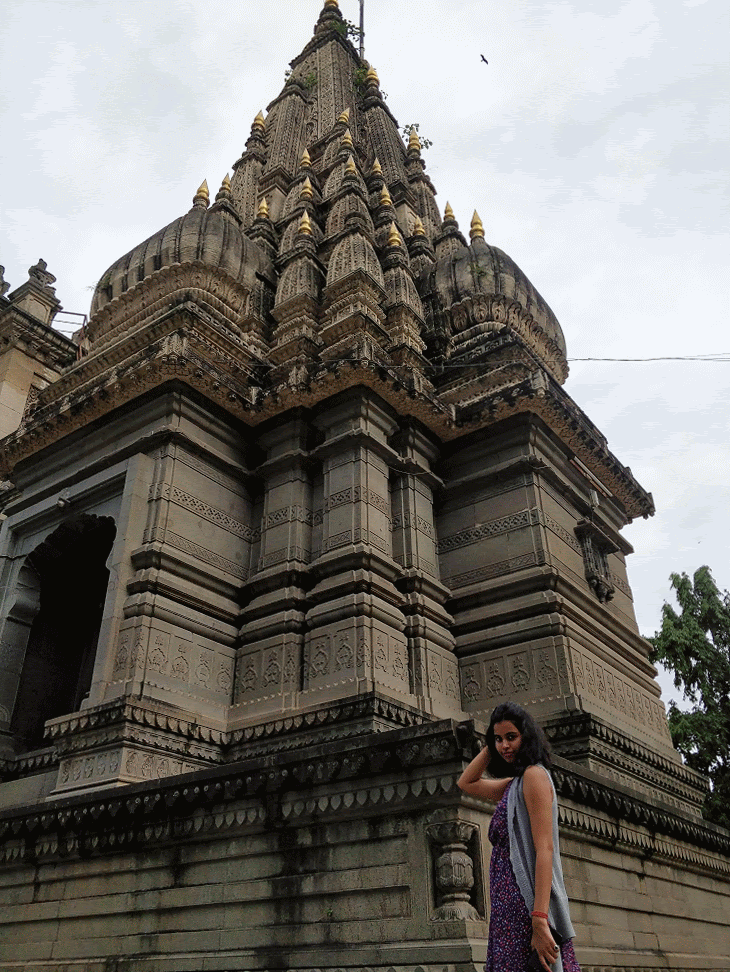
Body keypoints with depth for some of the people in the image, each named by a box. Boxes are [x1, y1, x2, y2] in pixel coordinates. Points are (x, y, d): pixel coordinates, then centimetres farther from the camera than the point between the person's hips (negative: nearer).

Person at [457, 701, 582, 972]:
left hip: (526, 906, -9)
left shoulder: (534, 774, -9)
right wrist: (490, 748, 18)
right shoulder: (513, 784, 18)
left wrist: (539, 920, -24)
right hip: (510, 908, 9)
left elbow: (545, 848, -17)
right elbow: (466, 783, 31)